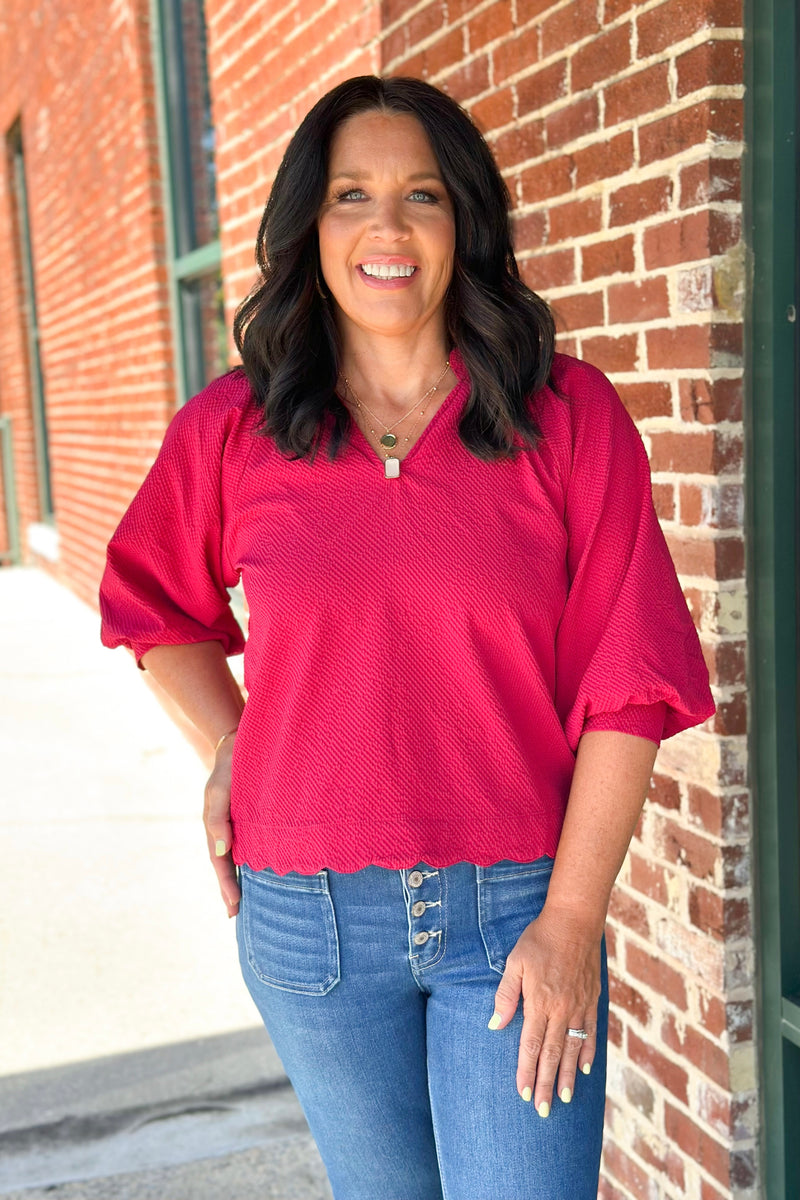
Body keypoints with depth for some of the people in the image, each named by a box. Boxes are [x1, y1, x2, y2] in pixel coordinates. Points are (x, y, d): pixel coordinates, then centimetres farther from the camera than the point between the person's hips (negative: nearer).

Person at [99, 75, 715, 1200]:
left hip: (516, 909, -2)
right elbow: (157, 608, 18)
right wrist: (229, 747, 5)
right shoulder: (231, 431, -1)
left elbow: (627, 687, -7)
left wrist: (571, 918, -11)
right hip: (309, 918, 2)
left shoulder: (570, 416, -6)